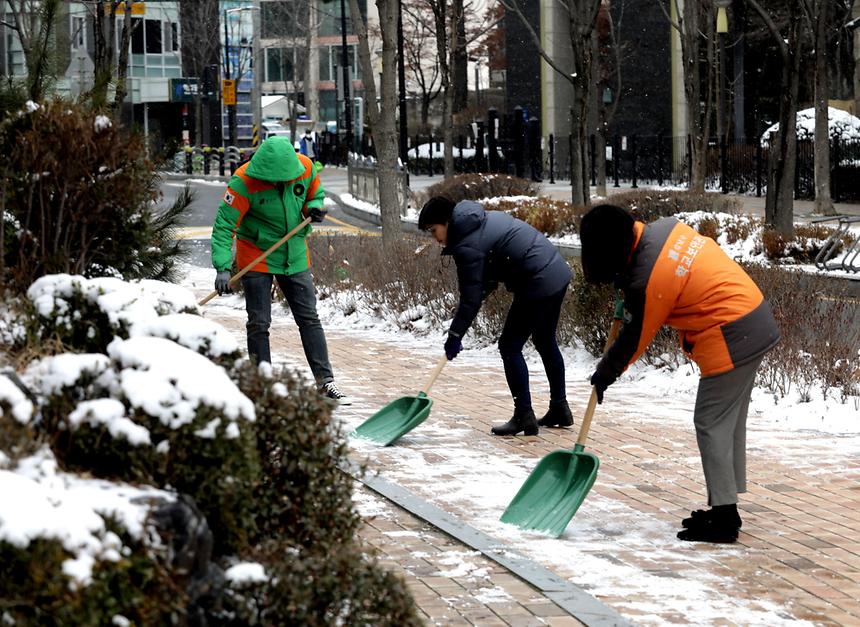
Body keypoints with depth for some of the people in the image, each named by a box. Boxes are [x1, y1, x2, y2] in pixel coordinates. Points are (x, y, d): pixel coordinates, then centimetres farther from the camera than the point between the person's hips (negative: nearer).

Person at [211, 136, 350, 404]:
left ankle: (325, 381, 9)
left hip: (295, 257, 3)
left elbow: (315, 194, 10)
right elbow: (224, 226, -25)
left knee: (309, 319, 4)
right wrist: (222, 267, -35)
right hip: (256, 258, -3)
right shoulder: (243, 182, -24)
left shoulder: (305, 168, -12)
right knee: (259, 323, -1)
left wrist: (314, 207, -14)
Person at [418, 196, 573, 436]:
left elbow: (471, 298, -13)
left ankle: (524, 417, -1)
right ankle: (559, 409, 32)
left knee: (510, 347, -2)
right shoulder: (485, 219, 14)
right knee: (546, 343, 22)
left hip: (539, 284, -10)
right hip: (558, 271, 10)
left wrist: (455, 335, -7)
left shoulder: (467, 246, -15)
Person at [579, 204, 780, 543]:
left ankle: (723, 518, -1)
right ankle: (725, 508, 23)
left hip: (729, 339, -10)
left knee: (712, 424, -3)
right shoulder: (665, 227, 3)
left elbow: (635, 338, -7)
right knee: (730, 422, 15)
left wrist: (605, 372, 9)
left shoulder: (646, 282, -20)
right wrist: (628, 291, 14)